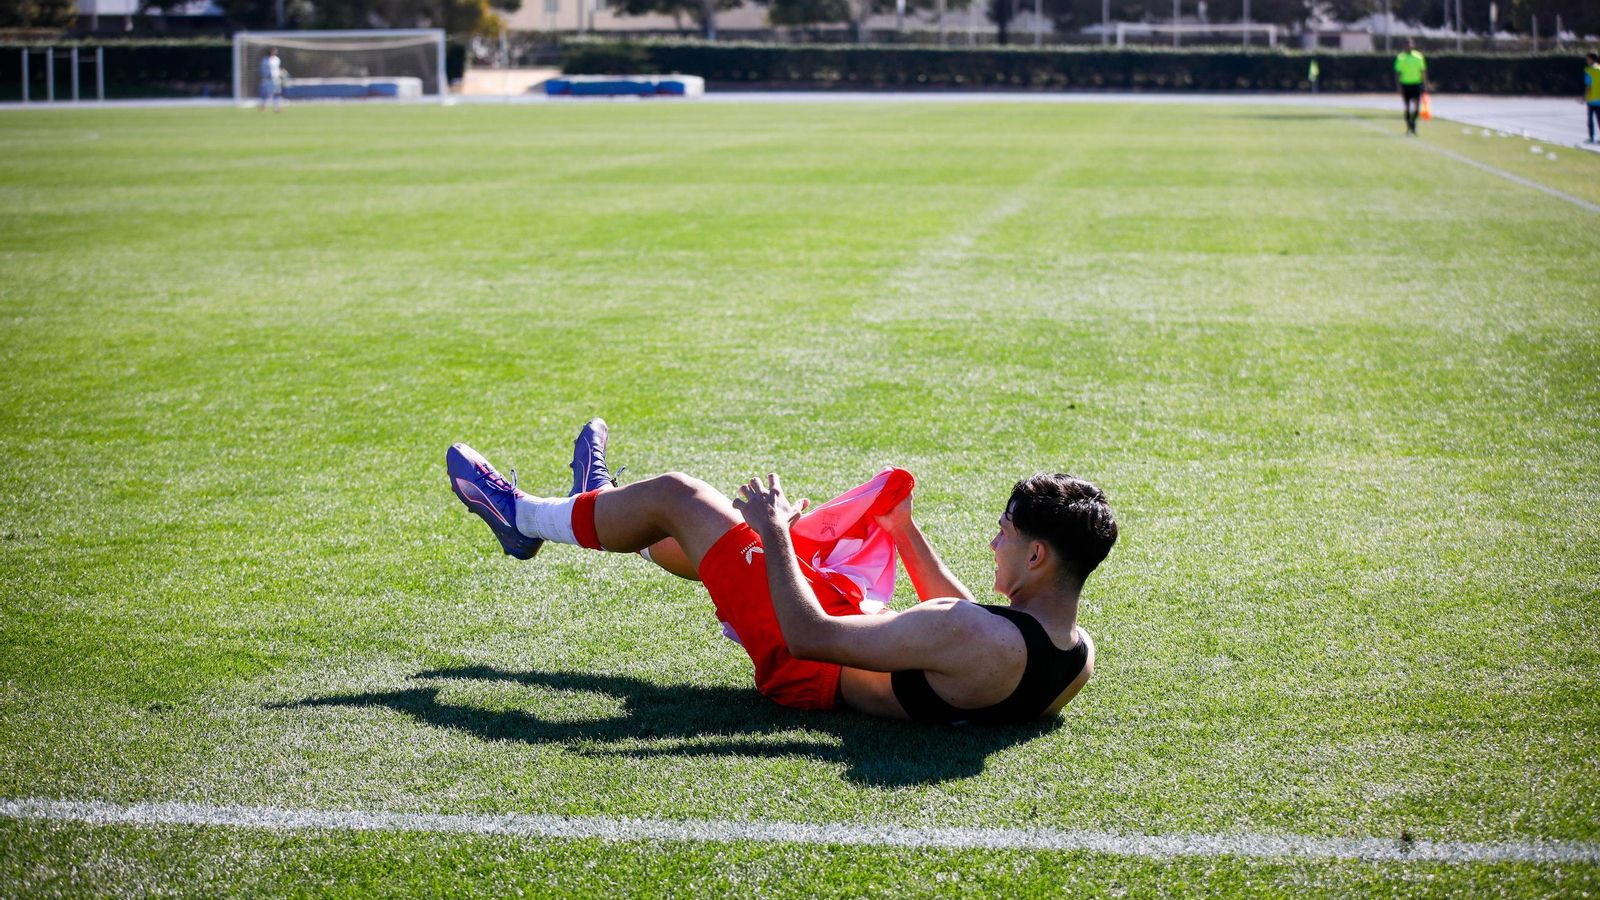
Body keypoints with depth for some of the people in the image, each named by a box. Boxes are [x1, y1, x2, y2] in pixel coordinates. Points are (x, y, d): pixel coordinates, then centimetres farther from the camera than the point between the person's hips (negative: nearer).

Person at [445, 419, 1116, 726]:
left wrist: (774, 534, -20)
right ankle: (600, 511, 52)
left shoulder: (980, 645, -39)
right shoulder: (1080, 658, -14)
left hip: (811, 669, -7)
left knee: (676, 494, 3)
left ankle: (526, 515, 29)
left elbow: (810, 636, -32)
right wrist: (905, 532, 13)